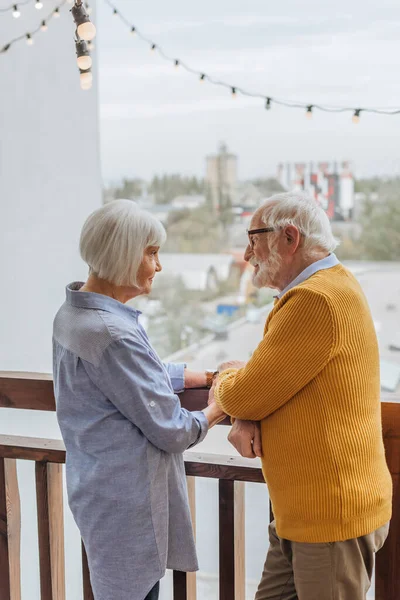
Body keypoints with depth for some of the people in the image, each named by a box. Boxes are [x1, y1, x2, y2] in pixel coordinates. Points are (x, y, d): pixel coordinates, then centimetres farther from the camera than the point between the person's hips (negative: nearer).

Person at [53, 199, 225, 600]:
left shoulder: (72, 314, 4)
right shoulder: (112, 333, -26)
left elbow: (144, 373, 17)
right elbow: (170, 431, -20)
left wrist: (209, 376, 13)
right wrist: (214, 413, -1)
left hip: (97, 488, 10)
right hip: (127, 502, -10)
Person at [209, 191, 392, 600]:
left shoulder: (317, 299, -23)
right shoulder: (327, 287, 13)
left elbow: (244, 395, -19)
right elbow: (270, 375, 15)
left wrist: (224, 384, 5)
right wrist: (244, 420, -6)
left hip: (332, 516, -10)